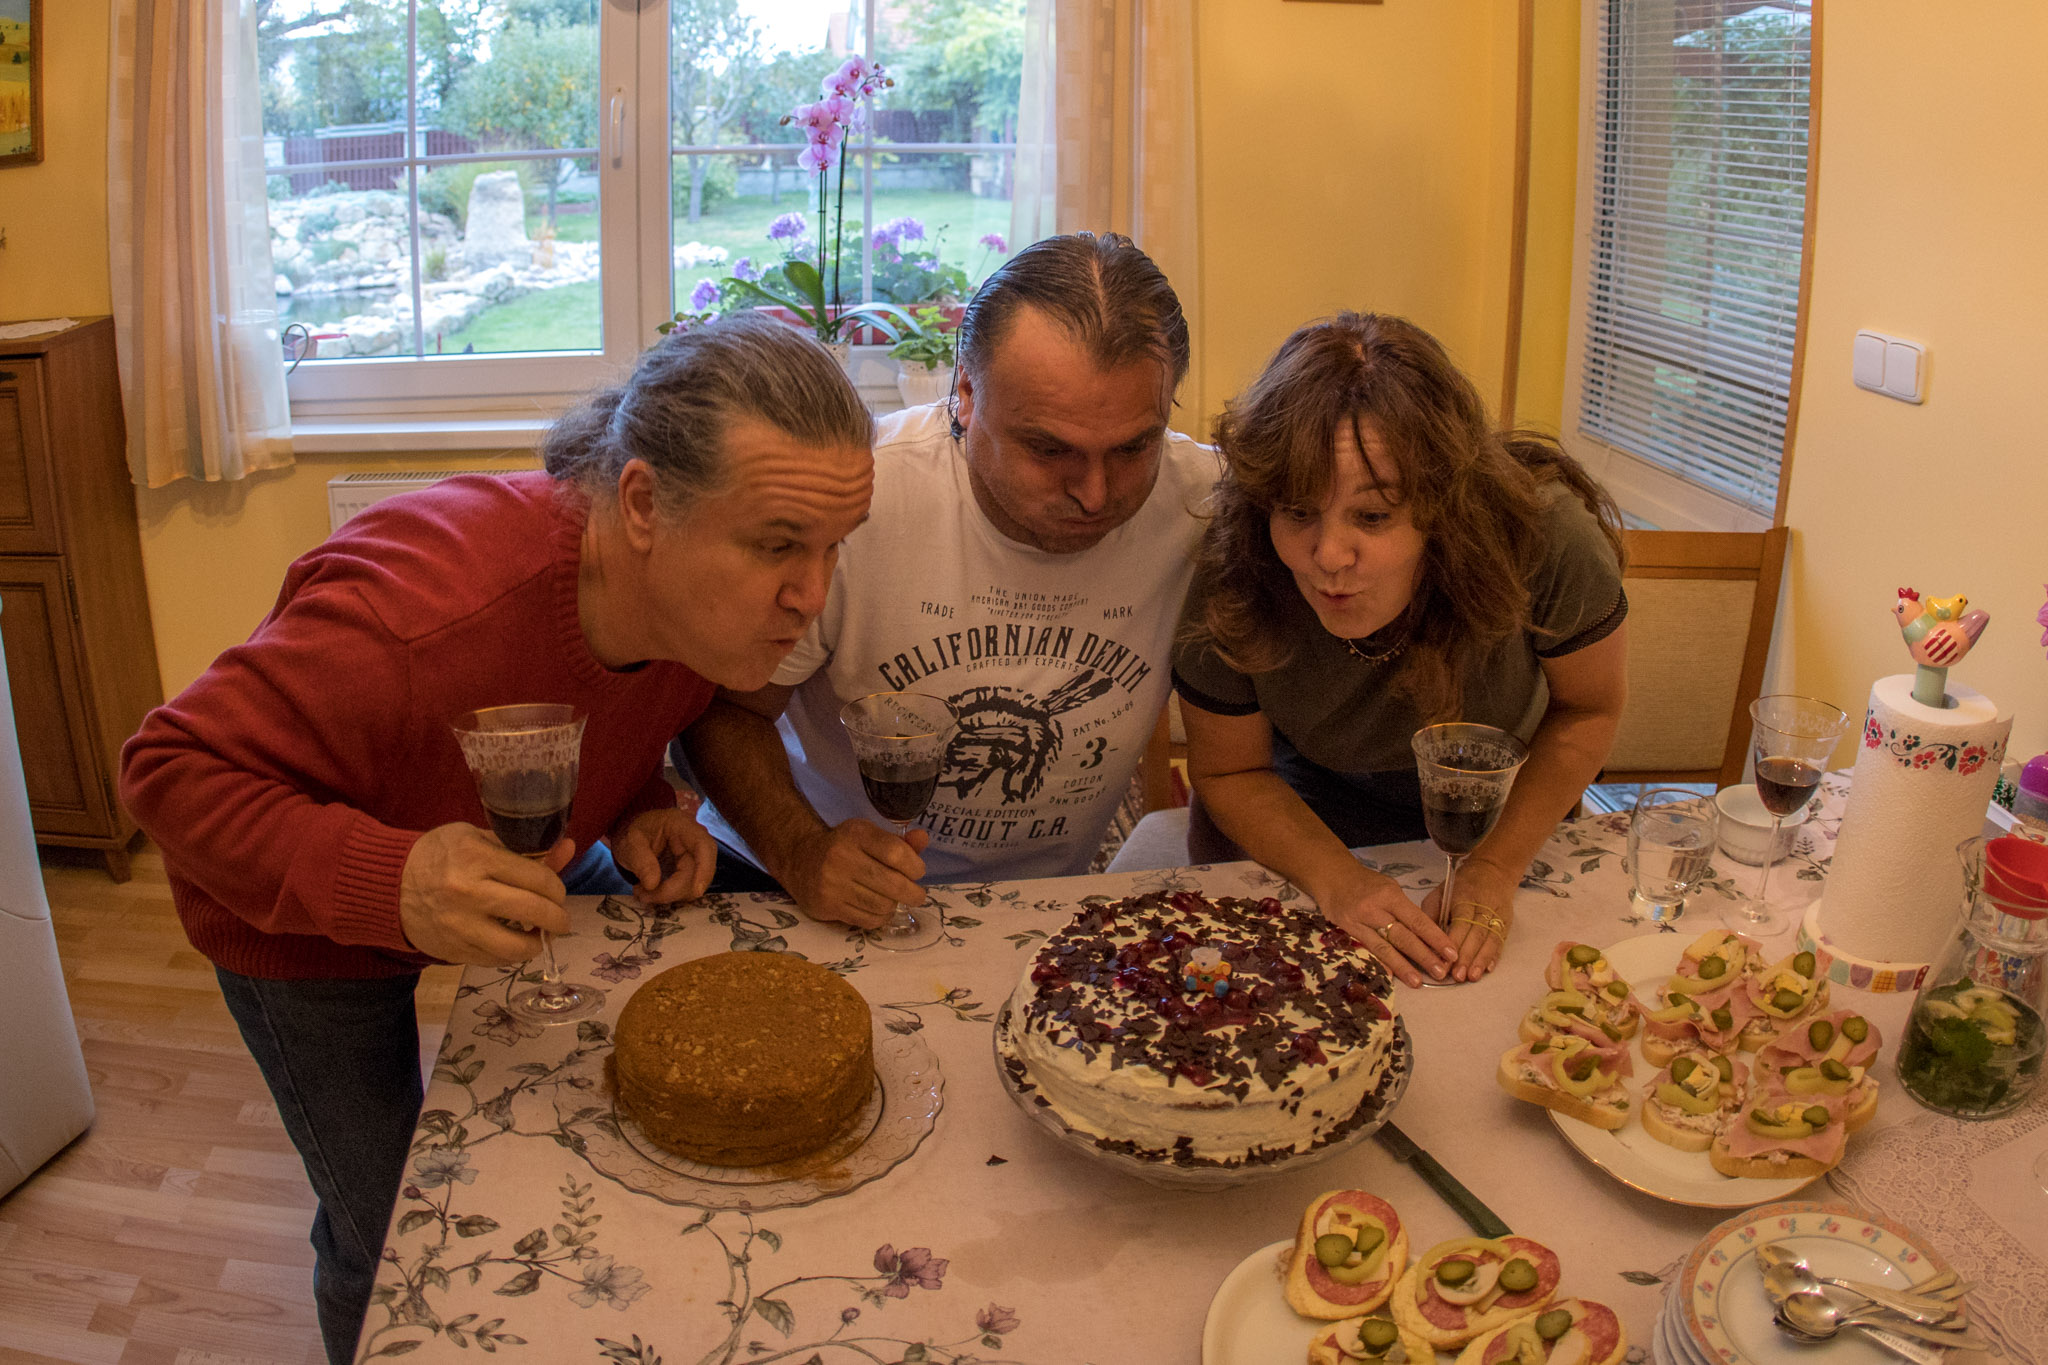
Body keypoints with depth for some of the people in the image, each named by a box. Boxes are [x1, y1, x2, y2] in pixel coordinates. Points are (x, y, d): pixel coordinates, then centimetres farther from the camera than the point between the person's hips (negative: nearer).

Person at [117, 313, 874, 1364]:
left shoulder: (718, 600, -21)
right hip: (309, 923, -5)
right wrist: (381, 883, -49)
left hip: (517, 862, 5)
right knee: (392, 1242, 4)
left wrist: (632, 809, -20)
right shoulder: (411, 622, -44)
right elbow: (171, 771, -33)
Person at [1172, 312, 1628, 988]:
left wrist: (1497, 867, -20)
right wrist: (1339, 881, -30)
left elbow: (1588, 709, -13)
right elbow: (1230, 770, -15)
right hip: (1306, 805, 0)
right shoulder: (1228, 577, -33)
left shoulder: (1543, 534, -35)